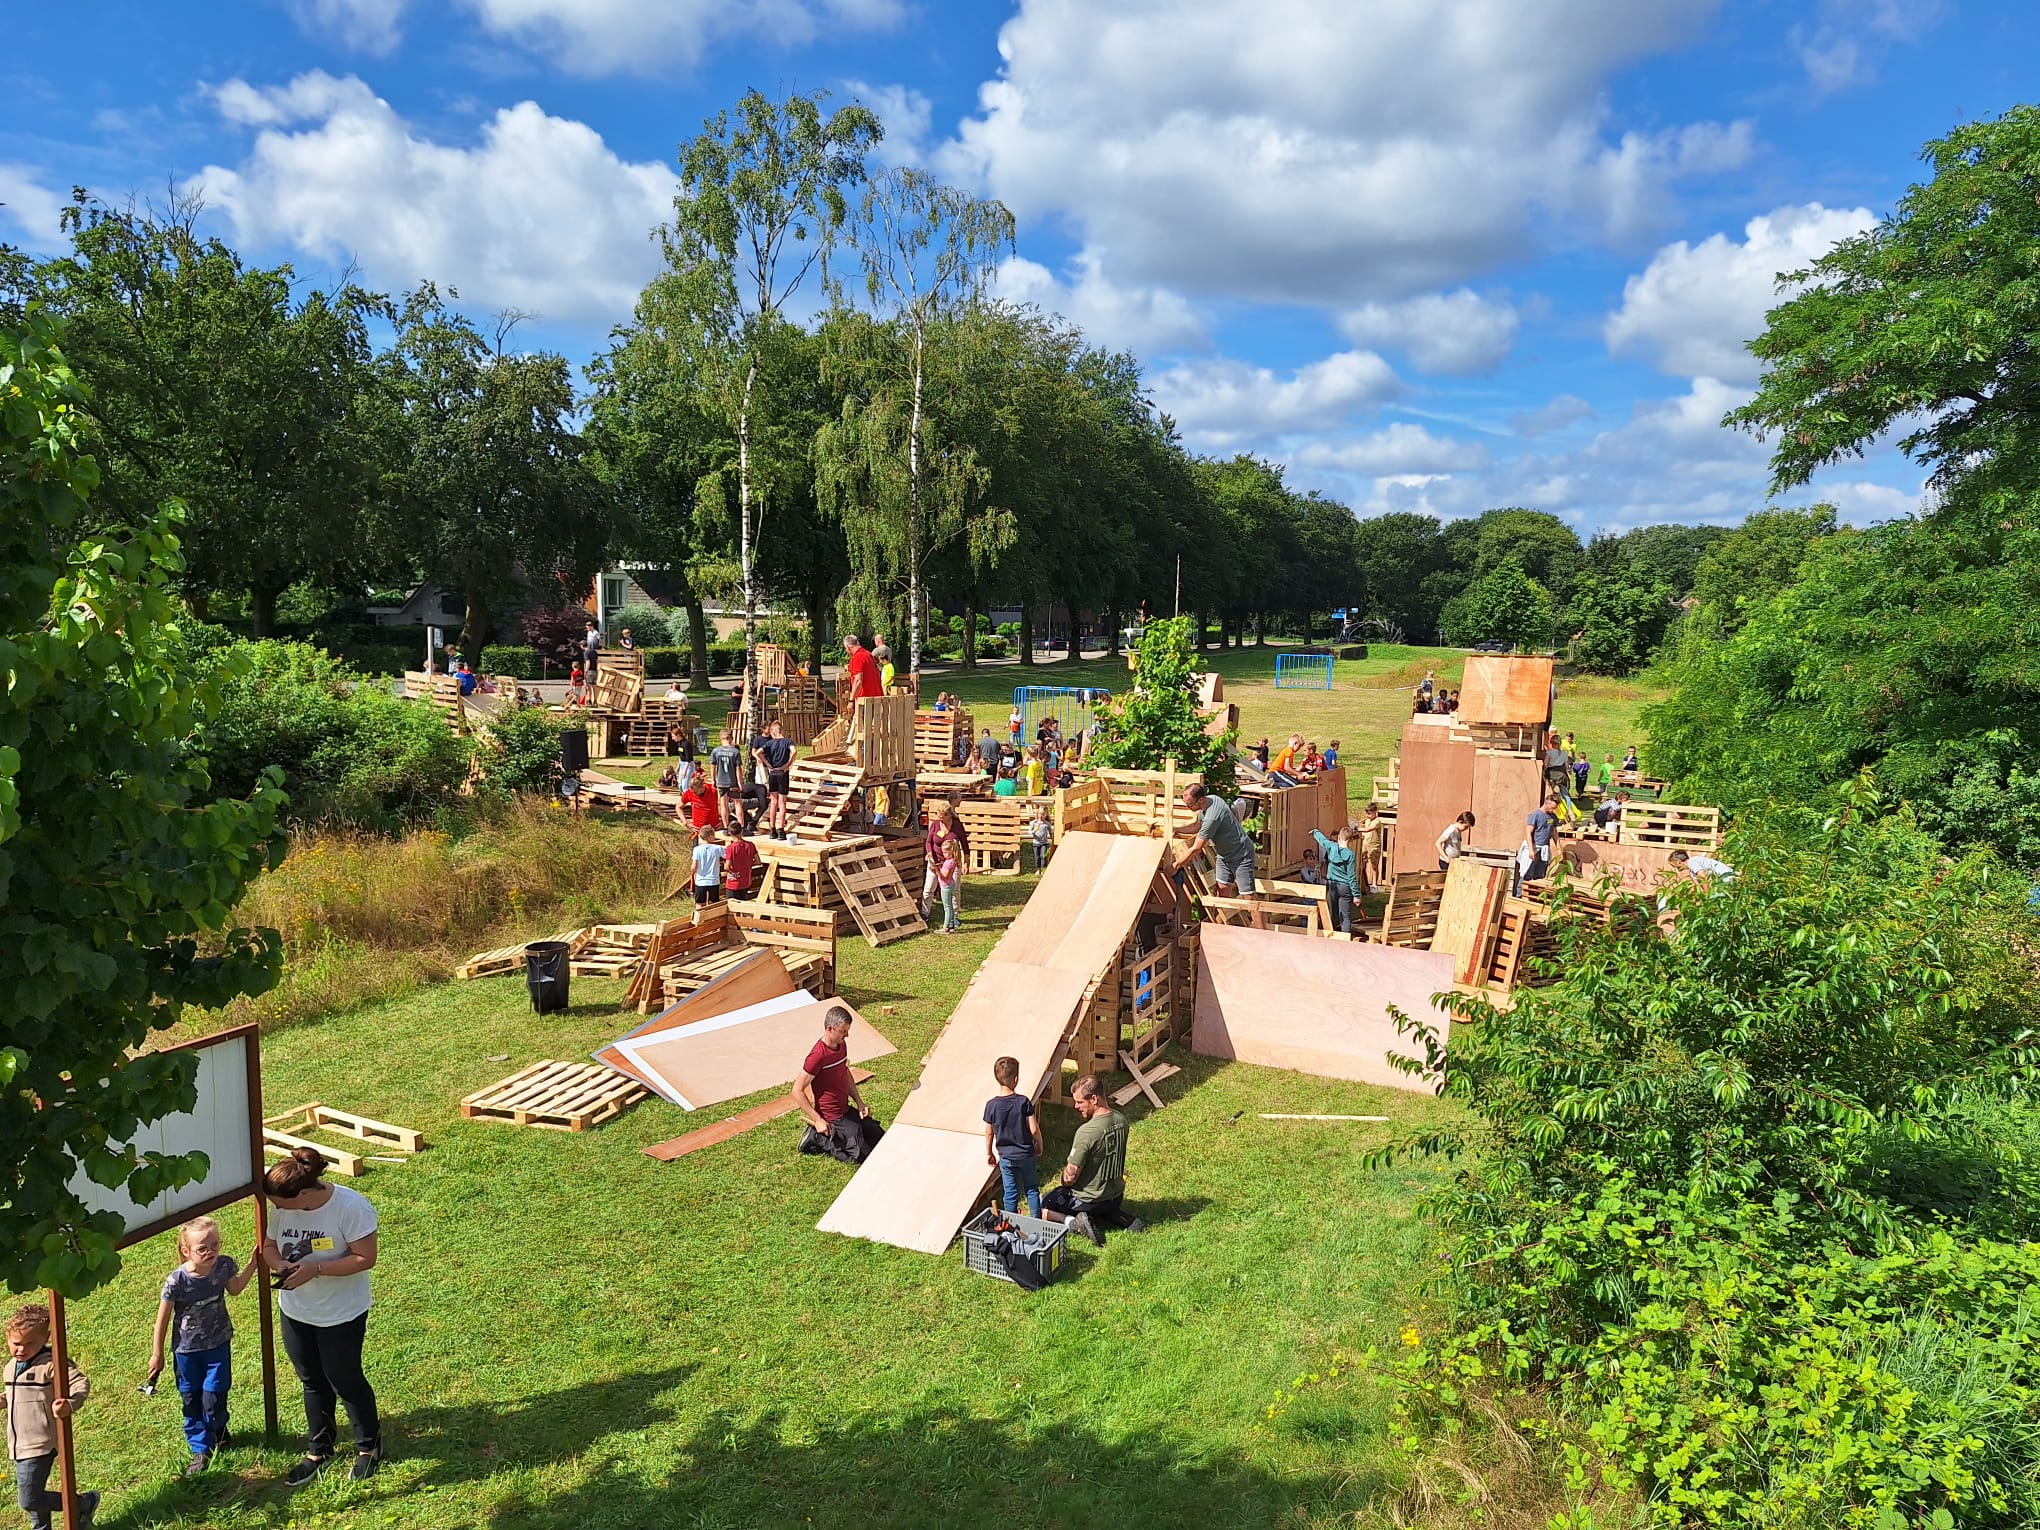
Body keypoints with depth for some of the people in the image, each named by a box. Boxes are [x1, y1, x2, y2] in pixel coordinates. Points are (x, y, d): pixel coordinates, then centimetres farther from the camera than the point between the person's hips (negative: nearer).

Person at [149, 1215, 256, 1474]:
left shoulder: (224, 1265, -17)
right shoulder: (177, 1281, -26)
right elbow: (163, 1317, -11)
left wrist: (253, 1265, -2)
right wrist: (157, 1354, -3)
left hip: (218, 1345, 1)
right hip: (187, 1350, -1)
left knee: (213, 1397, 2)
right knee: (192, 1401, 12)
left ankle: (218, 1429, 34)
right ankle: (201, 1449, 30)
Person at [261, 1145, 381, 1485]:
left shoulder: (351, 1207, -28)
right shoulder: (280, 1208, -11)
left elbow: (365, 1258, -24)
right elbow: (269, 1247, 3)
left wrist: (314, 1270, -30)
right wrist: (280, 1264, -19)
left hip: (341, 1314, -5)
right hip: (295, 1312, 5)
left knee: (345, 1381, 10)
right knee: (313, 1382, 20)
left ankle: (369, 1446, 33)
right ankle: (319, 1450, 40)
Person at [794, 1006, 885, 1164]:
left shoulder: (842, 1045, 0)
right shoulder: (818, 1055, -26)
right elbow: (797, 1091, -22)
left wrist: (859, 1102, 7)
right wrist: (818, 1120, -21)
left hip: (847, 1110, 8)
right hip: (832, 1119, -8)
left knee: (882, 1139, 12)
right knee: (861, 1155, -10)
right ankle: (817, 1138, 3)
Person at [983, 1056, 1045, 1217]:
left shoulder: (991, 1105, -12)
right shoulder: (1024, 1102, -16)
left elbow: (989, 1133, -3)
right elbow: (1034, 1129, -13)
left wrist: (989, 1153, 12)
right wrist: (1039, 1145, 6)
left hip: (1006, 1157, 1)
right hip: (1027, 1154, -1)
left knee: (1010, 1193, 11)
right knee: (1032, 1190, 15)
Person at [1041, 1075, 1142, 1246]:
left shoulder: (1086, 1132, -30)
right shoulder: (1121, 1121, -6)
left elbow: (1070, 1177, -21)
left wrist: (1064, 1172, -1)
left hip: (1089, 1200, -7)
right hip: (1116, 1196, 7)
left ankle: (1074, 1222, -9)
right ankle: (1124, 1219, 13)